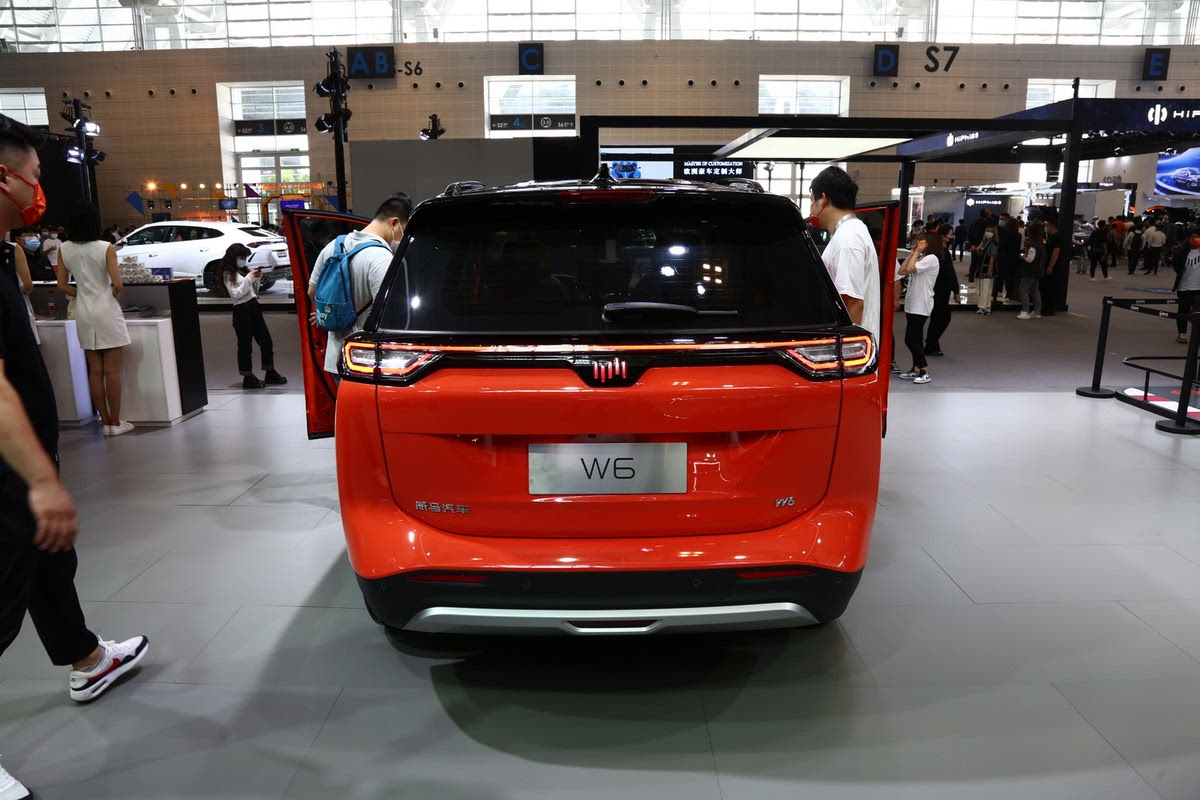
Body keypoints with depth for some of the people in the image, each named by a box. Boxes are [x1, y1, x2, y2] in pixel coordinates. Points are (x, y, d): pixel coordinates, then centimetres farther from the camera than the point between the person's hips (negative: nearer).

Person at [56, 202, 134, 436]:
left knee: (95, 371, 10)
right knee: (112, 371, 1)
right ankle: (115, 423, 4)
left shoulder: (65, 249, 2)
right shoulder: (105, 248, -10)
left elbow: (62, 286, 3)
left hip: (84, 313, 4)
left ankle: (106, 422, 14)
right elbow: (118, 285, -15)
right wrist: (112, 294, 6)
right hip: (106, 311, -4)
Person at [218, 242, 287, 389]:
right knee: (245, 345, -2)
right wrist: (250, 278, -16)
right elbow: (236, 294, -14)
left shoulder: (245, 270, 16)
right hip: (241, 310, -8)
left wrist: (257, 278, 3)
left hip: (254, 307, 8)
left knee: (266, 341, 9)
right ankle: (248, 378, 6)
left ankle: (270, 374, 18)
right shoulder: (228, 274, -4)